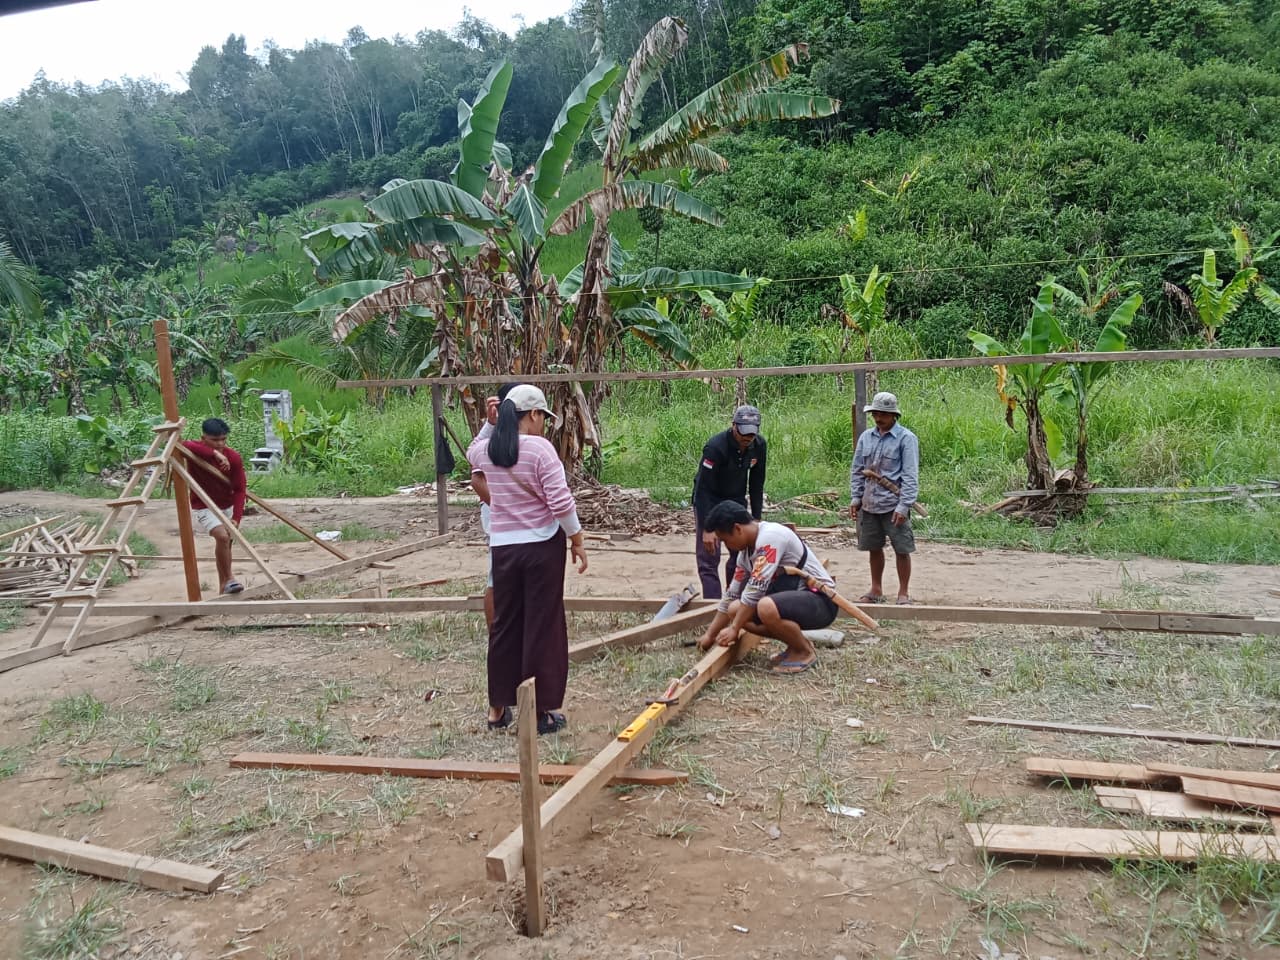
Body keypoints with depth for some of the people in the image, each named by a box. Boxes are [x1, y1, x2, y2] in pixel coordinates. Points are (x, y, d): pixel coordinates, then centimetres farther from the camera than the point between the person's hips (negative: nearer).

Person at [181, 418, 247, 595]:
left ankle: (223, 587, 33)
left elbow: (240, 489, -15)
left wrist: (236, 518, -26)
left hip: (227, 507, 4)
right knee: (222, 537, -27)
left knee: (225, 542, 14)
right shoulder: (195, 452, -18)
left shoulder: (233, 457, -15)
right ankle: (228, 579, -12)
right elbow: (183, 445, -43)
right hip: (204, 508, -3)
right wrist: (214, 453, -46)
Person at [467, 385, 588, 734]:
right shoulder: (540, 448, -13)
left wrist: (492, 424, 21)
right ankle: (545, 710, 13)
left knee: (505, 625, 15)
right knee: (543, 626, 5)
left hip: (503, 547, 5)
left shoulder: (486, 450, 3)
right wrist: (577, 540, -5)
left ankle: (498, 708, 24)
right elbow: (561, 503, -16)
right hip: (543, 546, -5)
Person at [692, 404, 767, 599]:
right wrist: (707, 529, -31)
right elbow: (703, 489, -28)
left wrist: (756, 518, -1)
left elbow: (756, 484, 1)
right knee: (709, 560, -9)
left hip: (736, 502, 6)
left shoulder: (759, 446, -11)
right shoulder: (715, 447, -29)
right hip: (709, 503, -6)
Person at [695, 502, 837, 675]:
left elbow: (755, 589, -25)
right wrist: (710, 634, 15)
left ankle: (804, 652, -8)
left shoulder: (770, 536, -22)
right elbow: (732, 595, 15)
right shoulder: (746, 551, 7)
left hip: (821, 601, -9)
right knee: (735, 610, -4)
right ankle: (796, 642, 8)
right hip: (794, 598, 9)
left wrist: (734, 629, -17)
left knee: (766, 607, -35)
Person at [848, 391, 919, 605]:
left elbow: (910, 475, -10)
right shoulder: (866, 437, 9)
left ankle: (903, 593, 15)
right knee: (874, 548, 14)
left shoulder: (906, 438, -6)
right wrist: (855, 497, 7)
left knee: (902, 550, 1)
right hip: (869, 505, 5)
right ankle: (876, 590, 28)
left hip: (894, 505, -5)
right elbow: (857, 470, 15)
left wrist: (904, 505, -16)